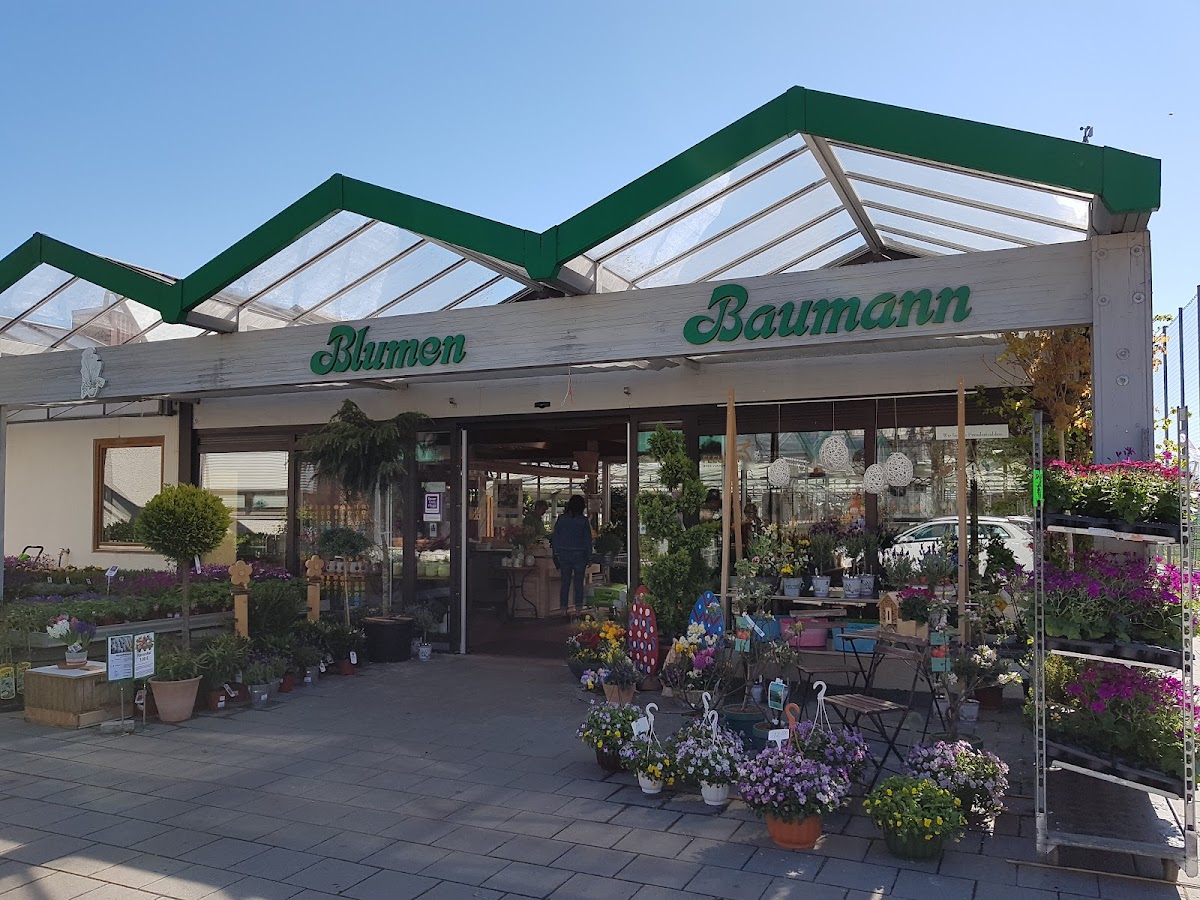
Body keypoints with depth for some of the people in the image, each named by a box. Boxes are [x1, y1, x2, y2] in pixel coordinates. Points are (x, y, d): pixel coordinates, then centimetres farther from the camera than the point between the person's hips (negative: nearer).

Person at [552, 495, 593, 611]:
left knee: (564, 582, 8)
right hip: (580, 554, -2)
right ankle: (578, 607, 3)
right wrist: (589, 557, 3)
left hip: (564, 554, 2)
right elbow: (588, 539, -3)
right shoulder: (584, 520, -5)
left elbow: (555, 537, 3)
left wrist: (556, 553, 9)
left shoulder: (561, 519, 0)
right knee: (579, 582, 5)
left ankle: (563, 608, 8)